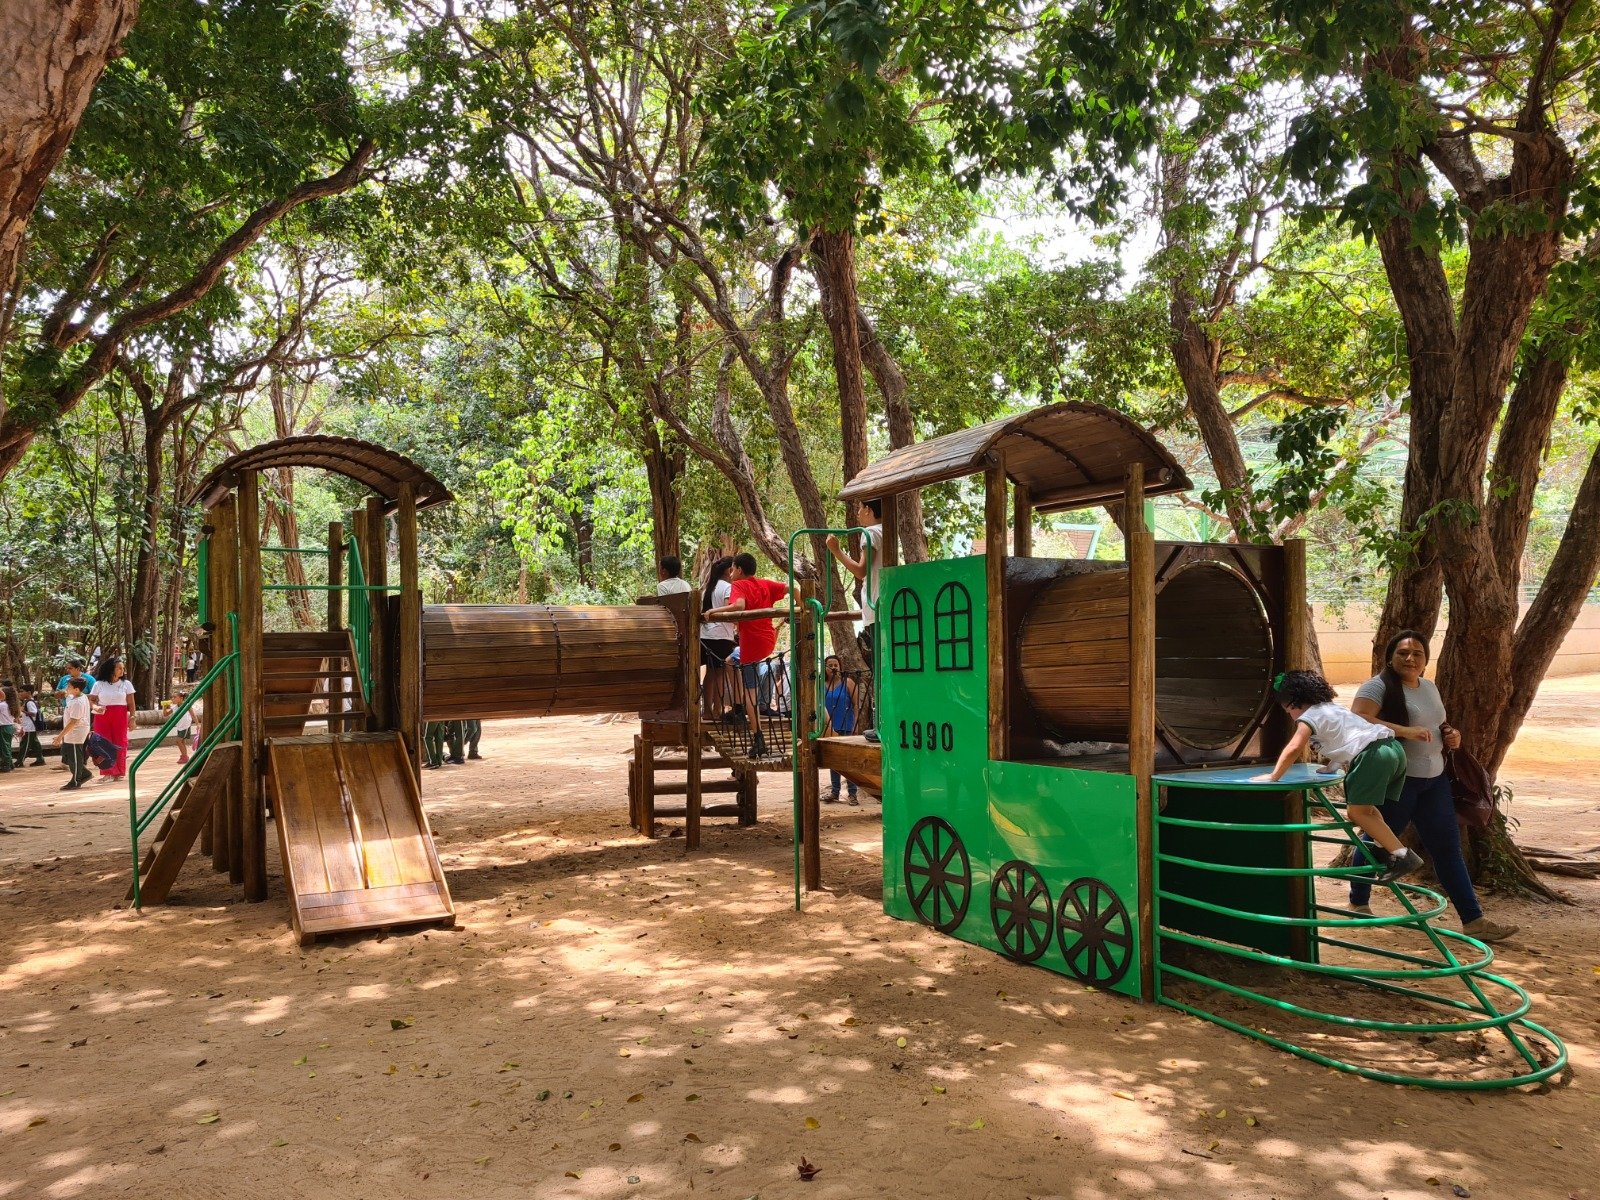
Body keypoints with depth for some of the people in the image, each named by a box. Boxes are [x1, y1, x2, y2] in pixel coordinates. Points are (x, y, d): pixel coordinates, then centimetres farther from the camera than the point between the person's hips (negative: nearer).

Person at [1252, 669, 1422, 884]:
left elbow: (1293, 749, -10)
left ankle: (1403, 856, -11)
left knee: (1357, 812, -6)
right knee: (1365, 807, 22)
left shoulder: (1309, 716, 2)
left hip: (1373, 754, -10)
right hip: (1394, 748, 10)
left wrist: (1273, 776, -2)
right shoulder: (1333, 708, 29)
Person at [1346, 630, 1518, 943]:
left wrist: (1451, 735, 5)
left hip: (1433, 779, 7)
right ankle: (1359, 903, 26)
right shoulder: (1379, 686, -11)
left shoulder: (1430, 687, 13)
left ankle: (1473, 920, 6)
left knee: (1448, 847, 4)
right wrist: (1406, 731, -32)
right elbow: (1357, 719, -27)